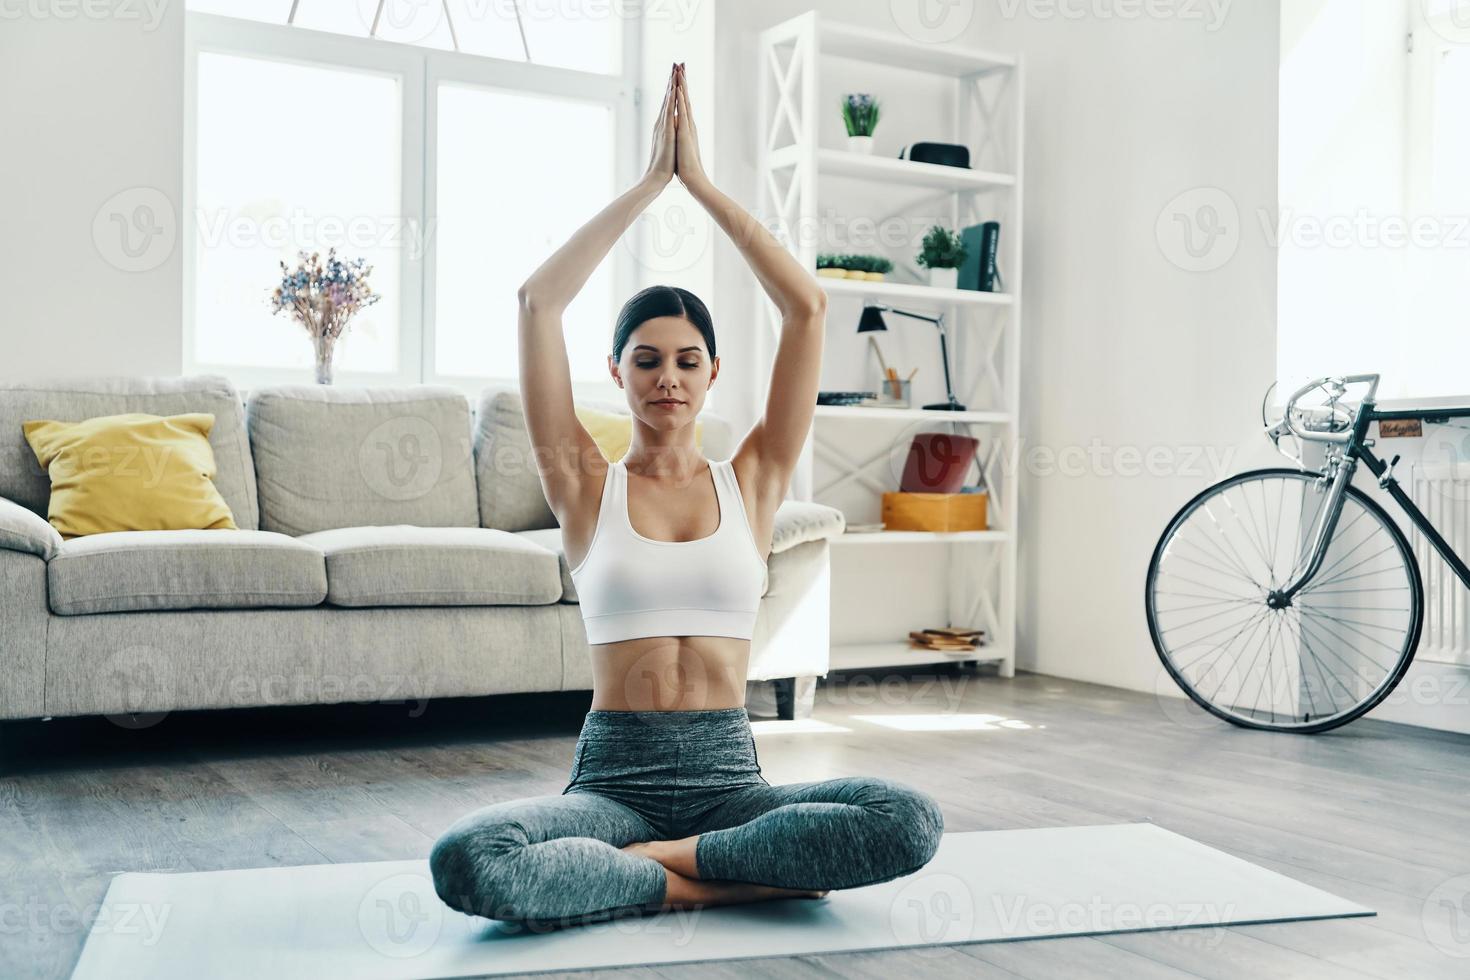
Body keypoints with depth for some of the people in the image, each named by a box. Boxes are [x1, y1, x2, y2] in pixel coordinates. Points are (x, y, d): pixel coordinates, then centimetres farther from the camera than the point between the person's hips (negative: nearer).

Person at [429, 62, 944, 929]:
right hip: (614, 777, -1)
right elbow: (539, 301, -5)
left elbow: (808, 307, -1)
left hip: (728, 776, 1)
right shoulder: (587, 487, 4)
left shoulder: (750, 481, 7)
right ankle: (718, 880, -14)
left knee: (912, 822, -27)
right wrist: (650, 181, 0)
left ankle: (659, 858, -12)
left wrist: (701, 181, 2)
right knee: (465, 860, -32)